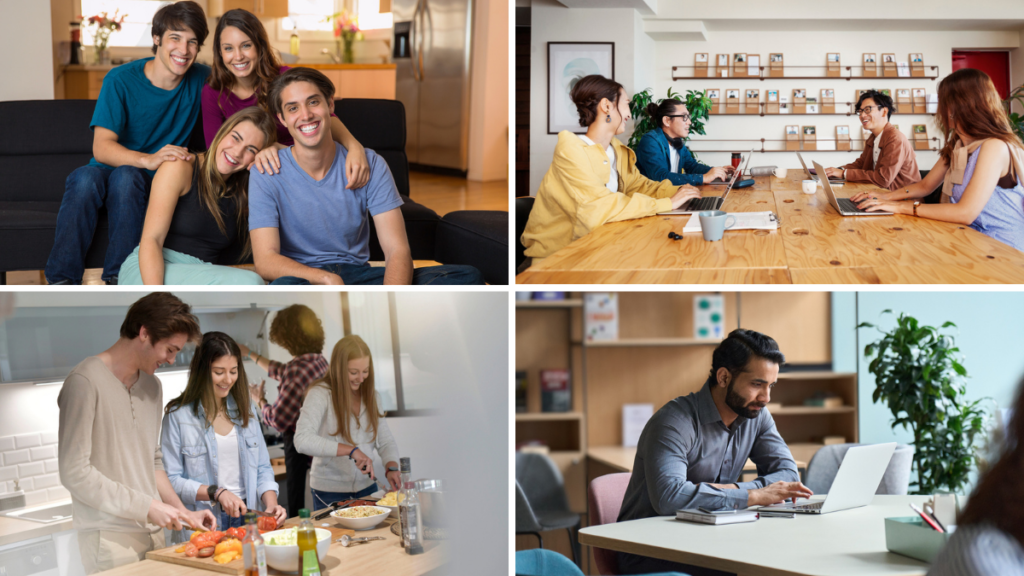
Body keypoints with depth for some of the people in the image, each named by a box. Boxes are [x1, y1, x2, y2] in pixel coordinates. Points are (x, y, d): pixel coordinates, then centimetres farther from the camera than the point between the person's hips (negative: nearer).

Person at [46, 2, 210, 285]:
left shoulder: (201, 79, -1)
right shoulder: (121, 80, -9)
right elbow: (101, 147, -16)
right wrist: (148, 159, -36)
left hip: (156, 182, 0)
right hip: (107, 172, 0)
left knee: (126, 175, -34)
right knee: (85, 177, -35)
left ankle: (117, 279, -34)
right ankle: (61, 280, -30)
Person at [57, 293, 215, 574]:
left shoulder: (152, 386, 15)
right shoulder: (85, 381, -11)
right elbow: (74, 472, -15)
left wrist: (183, 512, 9)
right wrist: (148, 506, -14)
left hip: (152, 530, 7)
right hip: (110, 538, -7)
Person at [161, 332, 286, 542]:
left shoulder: (246, 410, 15)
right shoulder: (178, 415, -2)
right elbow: (171, 479, -4)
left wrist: (271, 504, -1)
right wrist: (216, 493, -14)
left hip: (247, 518, 4)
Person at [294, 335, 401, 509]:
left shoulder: (371, 395, 7)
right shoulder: (320, 394, -12)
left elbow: (386, 442, 10)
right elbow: (302, 440, -25)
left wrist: (392, 468, -11)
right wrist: (351, 450, -30)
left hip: (366, 488, 5)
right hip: (330, 493, -5)